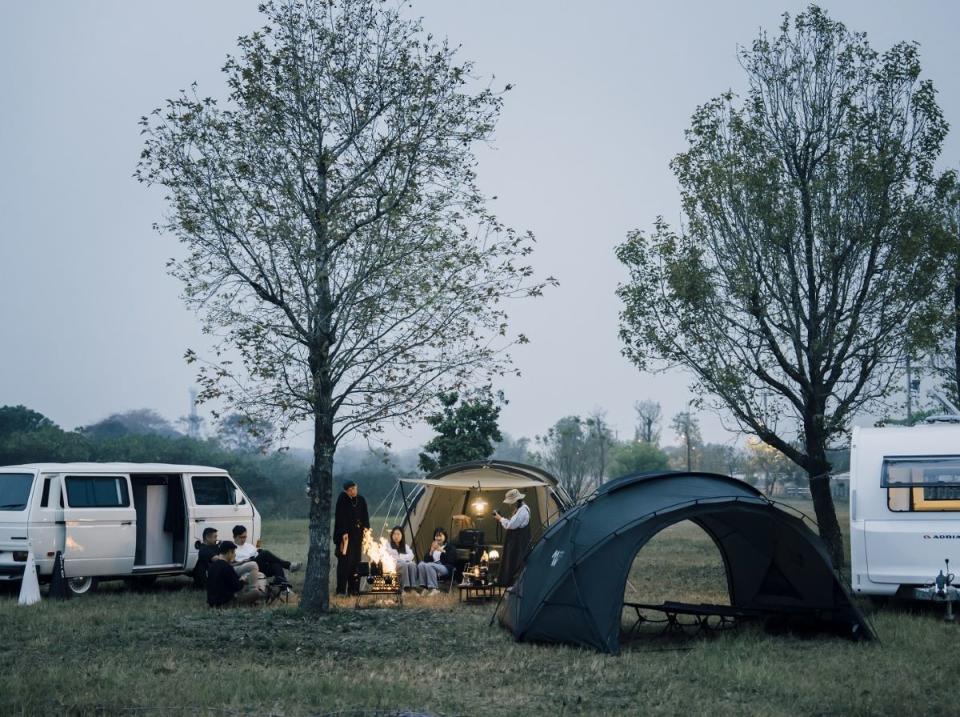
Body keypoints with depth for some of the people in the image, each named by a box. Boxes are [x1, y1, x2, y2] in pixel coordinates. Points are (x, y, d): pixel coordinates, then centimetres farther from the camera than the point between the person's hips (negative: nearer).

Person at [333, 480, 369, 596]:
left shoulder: (361, 500, 8)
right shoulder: (342, 499, -8)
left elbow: (365, 517, 13)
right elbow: (340, 517, -12)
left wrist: (366, 529, 1)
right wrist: (344, 533, -18)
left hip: (357, 535, 5)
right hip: (345, 535, -5)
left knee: (355, 561, 6)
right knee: (344, 561, -7)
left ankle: (353, 589, 12)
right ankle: (341, 590, -4)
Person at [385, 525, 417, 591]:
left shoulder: (405, 546, 24)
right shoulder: (388, 545, 14)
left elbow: (411, 555, 6)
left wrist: (399, 557, -8)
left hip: (405, 563, 4)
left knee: (412, 564, -32)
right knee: (404, 565, -37)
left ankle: (413, 585, -44)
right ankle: (406, 586, -46)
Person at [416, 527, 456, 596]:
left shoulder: (450, 547, 8)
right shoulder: (432, 547, 19)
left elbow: (451, 561, -8)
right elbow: (426, 560, 7)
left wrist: (443, 551, -16)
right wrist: (431, 551, -8)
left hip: (445, 568, -5)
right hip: (432, 567, 5)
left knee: (429, 565, -33)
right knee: (421, 564, -26)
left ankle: (433, 589, -32)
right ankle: (424, 587, -27)